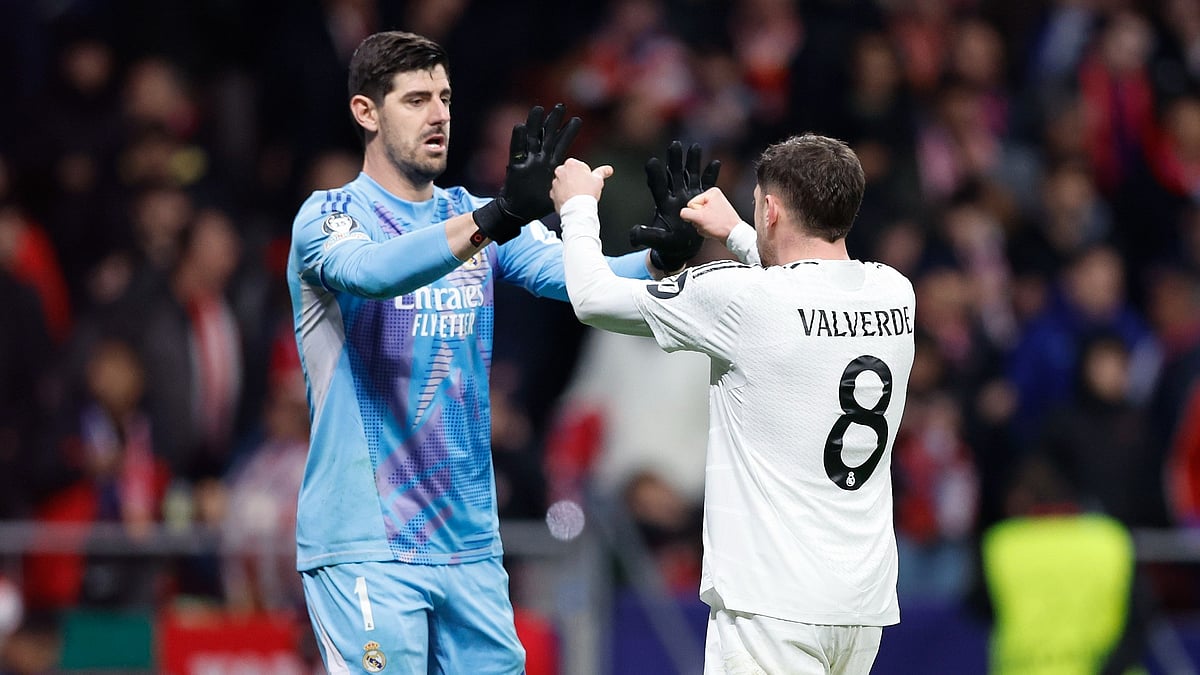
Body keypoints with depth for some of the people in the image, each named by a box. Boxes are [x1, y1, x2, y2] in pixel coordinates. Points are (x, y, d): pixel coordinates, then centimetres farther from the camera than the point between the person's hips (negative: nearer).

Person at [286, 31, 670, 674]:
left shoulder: (474, 214, 12)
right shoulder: (326, 218, -5)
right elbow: (370, 271, -28)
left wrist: (666, 254, -23)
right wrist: (496, 219, -40)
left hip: (470, 543, 6)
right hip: (365, 547, -6)